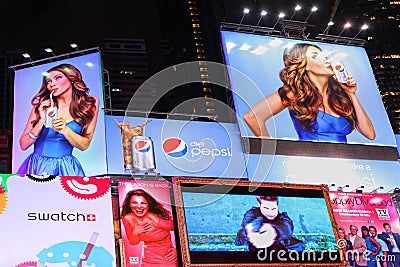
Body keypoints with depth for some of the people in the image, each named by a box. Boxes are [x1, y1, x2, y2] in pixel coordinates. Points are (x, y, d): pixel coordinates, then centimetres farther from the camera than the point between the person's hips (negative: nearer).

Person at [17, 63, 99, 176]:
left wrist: (64, 130, -17)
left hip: (66, 169, 0)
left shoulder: (90, 104, -1)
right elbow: (23, 145, -2)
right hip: (38, 166, 1)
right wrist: (42, 121, -14)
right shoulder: (42, 106, -1)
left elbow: (84, 145, -1)